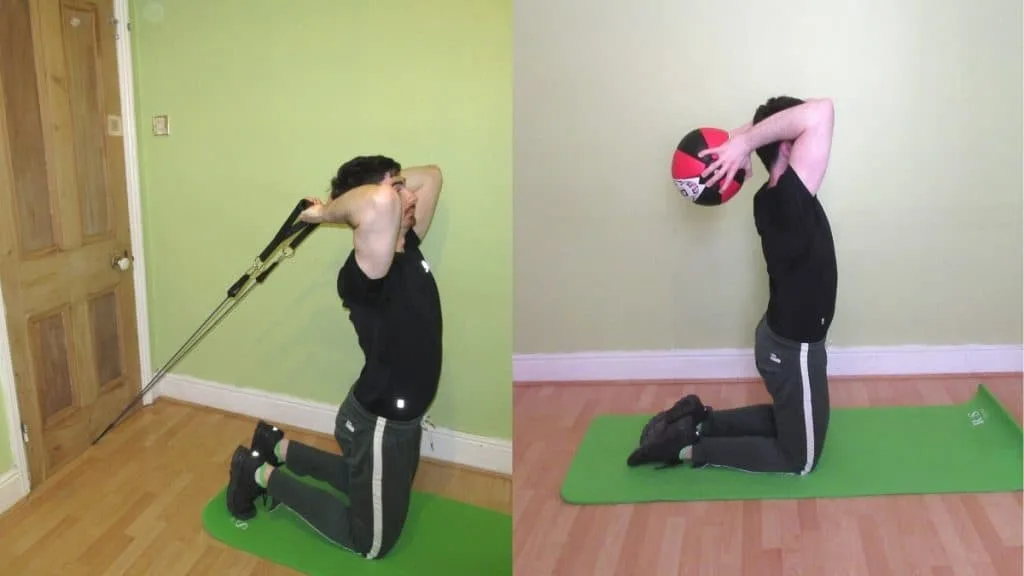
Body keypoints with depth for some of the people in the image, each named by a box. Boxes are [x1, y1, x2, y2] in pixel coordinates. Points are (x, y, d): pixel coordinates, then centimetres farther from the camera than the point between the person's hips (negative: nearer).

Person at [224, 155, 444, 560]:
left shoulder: (406, 247, -3)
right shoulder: (365, 275, -30)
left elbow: (431, 175, 8)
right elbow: (380, 204, -52)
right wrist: (327, 212, -33)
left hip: (400, 416, 9)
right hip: (380, 425, -9)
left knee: (366, 486, 32)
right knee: (372, 542, 13)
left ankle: (279, 448, 38)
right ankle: (262, 475, 19)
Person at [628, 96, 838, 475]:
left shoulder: (771, 199, -3)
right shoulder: (788, 200, -29)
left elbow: (756, 134, 11)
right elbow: (820, 113, -39)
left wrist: (740, 143, -9)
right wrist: (745, 143, -36)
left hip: (782, 338, 9)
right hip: (793, 350, -9)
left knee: (788, 421, 30)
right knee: (800, 458, 11)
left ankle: (698, 421, 23)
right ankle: (689, 447, 6)